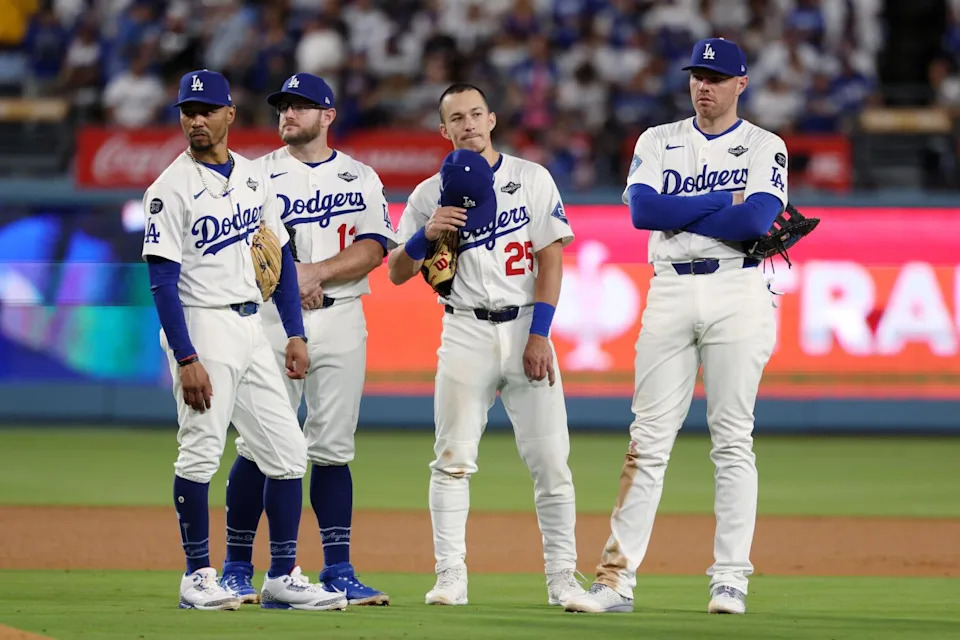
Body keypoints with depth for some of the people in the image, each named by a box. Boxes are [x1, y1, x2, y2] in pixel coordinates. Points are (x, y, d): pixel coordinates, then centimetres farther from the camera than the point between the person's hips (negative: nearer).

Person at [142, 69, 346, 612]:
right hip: (201, 327, -7)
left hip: (251, 327, 7)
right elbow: (163, 278, -13)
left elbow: (280, 256, 17)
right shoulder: (172, 188, -8)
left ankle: (283, 577, 10)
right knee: (201, 451, -7)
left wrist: (295, 333, 10)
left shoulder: (255, 178, 11)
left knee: (288, 452, 4)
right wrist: (186, 359, -20)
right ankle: (198, 576, 3)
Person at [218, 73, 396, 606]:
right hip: (274, 320, -1)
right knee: (259, 447, -5)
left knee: (332, 450, 2)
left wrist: (317, 272, -15)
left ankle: (338, 571, 5)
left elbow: (373, 249, -2)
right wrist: (292, 279, -17)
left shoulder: (361, 178, 10)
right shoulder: (259, 175, 7)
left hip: (340, 322, 1)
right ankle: (236, 570, 2)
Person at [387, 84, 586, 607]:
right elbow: (397, 273, 7)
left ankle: (562, 577, 2)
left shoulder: (532, 179, 6)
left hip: (526, 328, -1)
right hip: (466, 332, 1)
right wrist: (426, 234, -13)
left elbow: (551, 259, 0)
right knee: (453, 459, -6)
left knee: (550, 460, -4)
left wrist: (539, 336, -9)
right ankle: (450, 578, -4)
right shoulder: (431, 194, 9)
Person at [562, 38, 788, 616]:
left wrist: (677, 213, -6)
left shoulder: (764, 147, 6)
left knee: (733, 438, -3)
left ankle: (731, 579, 0)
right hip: (670, 292, 2)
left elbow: (759, 220, -12)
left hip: (738, 292, -2)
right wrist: (724, 202, -6)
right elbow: (642, 209, -4)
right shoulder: (658, 141, 14)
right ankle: (618, 578, -4)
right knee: (649, 437, -2)